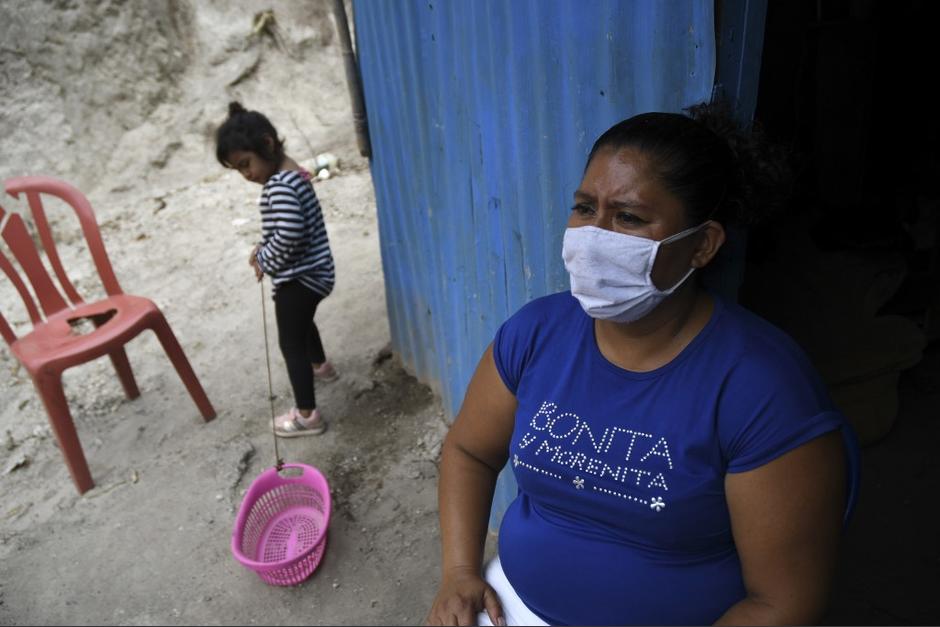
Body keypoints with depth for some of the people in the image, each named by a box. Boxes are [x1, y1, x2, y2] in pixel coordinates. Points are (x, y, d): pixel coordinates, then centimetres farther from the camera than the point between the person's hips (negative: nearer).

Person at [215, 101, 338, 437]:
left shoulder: (280, 185, -25)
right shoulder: (289, 174, 8)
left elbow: (289, 235, -35)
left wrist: (265, 261, -18)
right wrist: (263, 251, 4)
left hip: (298, 278, -11)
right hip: (310, 273, 11)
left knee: (290, 343, 0)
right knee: (301, 322, 33)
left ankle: (307, 415, 9)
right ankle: (320, 365, 58)